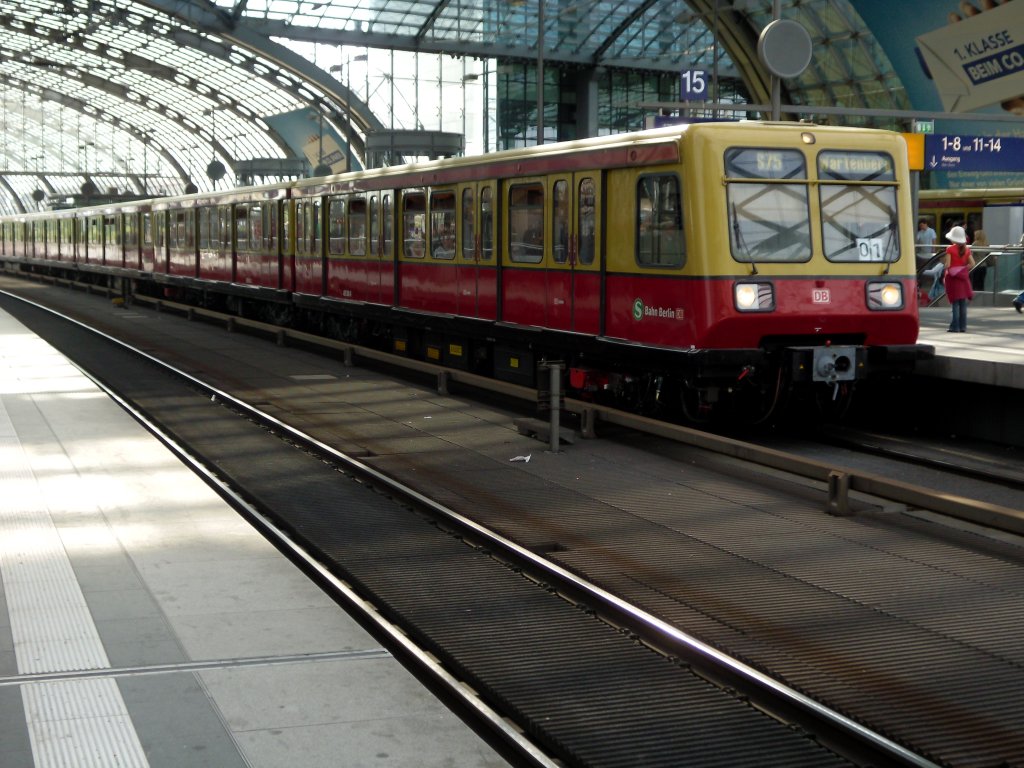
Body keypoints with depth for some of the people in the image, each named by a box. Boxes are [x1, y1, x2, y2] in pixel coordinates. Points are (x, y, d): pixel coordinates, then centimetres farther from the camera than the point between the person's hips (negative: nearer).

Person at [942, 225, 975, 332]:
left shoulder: (950, 249, -8)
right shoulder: (966, 249, 5)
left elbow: (947, 265, -15)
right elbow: (972, 264, -1)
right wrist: (964, 269, 9)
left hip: (953, 277, -4)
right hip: (963, 277, 4)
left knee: (955, 303, -3)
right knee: (963, 303, 8)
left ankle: (955, 326, -4)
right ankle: (963, 326, 10)